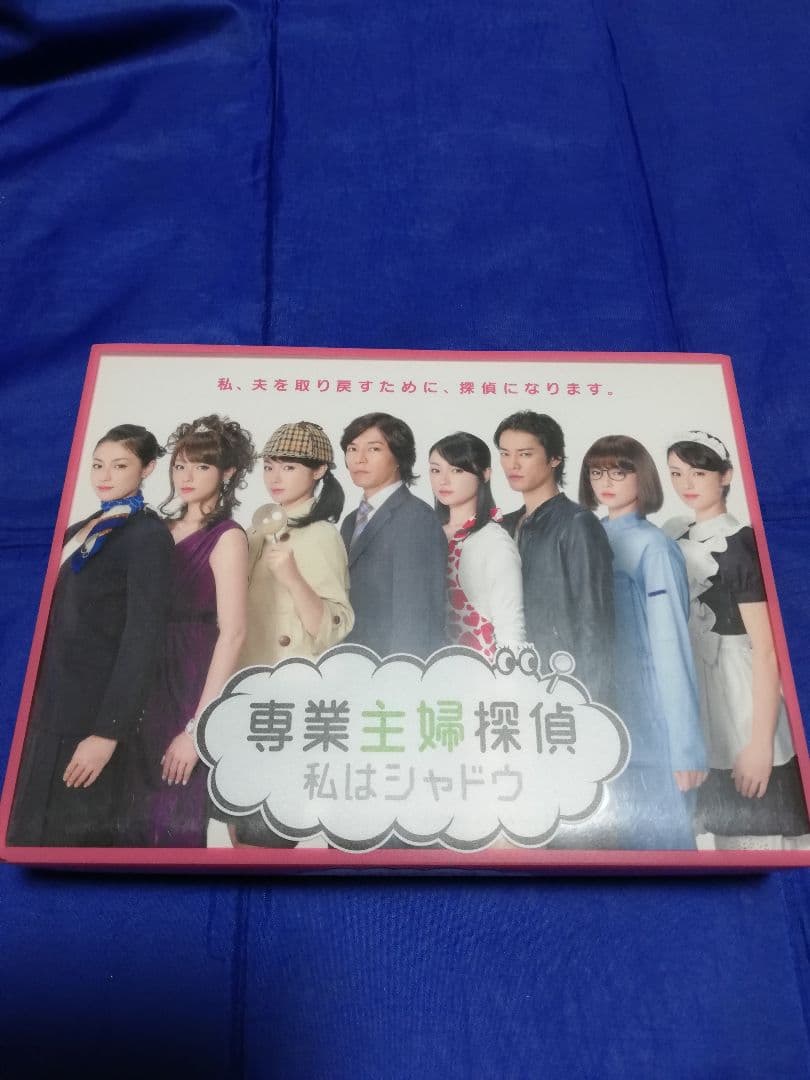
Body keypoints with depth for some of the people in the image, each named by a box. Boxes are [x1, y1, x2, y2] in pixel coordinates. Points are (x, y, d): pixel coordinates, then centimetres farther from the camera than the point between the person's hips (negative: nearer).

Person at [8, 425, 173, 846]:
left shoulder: (147, 535, -12)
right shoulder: (82, 529, 13)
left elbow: (141, 639, -17)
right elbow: (63, 620, 15)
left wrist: (108, 731, -20)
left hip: (91, 710, -8)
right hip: (54, 701, 8)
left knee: (70, 832, 4)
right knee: (34, 823, 16)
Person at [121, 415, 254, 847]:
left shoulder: (226, 537, -7)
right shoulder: (160, 530, 10)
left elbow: (232, 634, -14)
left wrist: (197, 727, -16)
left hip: (192, 691, -5)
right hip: (148, 691, 6)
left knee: (177, 824, 2)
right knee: (140, 819, 12)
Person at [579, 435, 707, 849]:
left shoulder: (653, 546, -13)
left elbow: (671, 646, -16)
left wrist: (687, 745, -16)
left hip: (650, 722, -6)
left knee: (657, 834, 7)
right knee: (622, 830, 18)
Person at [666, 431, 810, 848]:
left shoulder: (742, 544, -13)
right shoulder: (673, 537, 7)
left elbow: (766, 649, -15)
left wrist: (761, 741, -18)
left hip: (739, 701, -6)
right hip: (693, 703, 6)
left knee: (750, 836, 3)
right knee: (723, 830, 16)